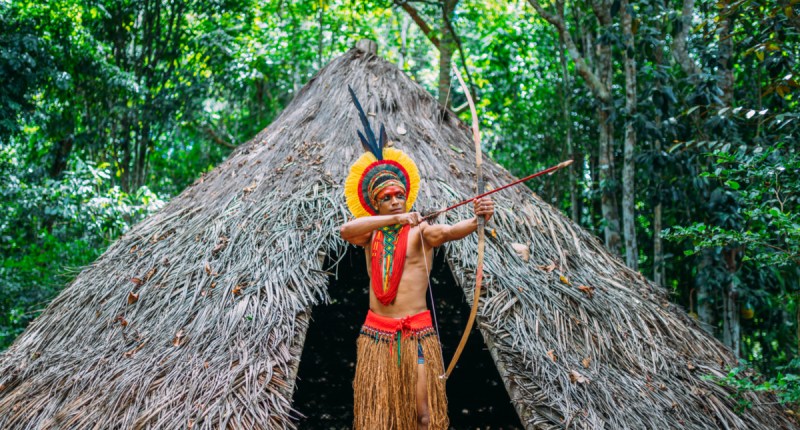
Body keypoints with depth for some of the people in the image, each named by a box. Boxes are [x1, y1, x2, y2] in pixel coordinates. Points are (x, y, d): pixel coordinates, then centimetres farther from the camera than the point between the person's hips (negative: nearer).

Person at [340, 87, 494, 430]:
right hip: (376, 333, 3)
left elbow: (448, 232, -25)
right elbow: (346, 230, -15)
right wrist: (393, 219, -27)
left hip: (417, 333, -3)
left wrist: (477, 220, -47)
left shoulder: (421, 231, -4)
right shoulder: (371, 235, 6)